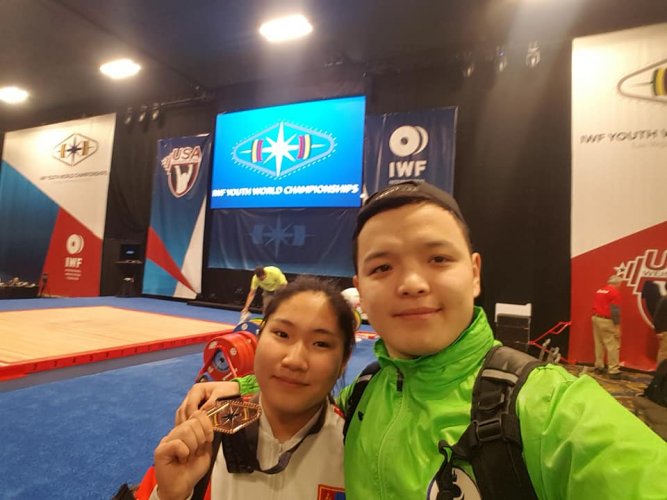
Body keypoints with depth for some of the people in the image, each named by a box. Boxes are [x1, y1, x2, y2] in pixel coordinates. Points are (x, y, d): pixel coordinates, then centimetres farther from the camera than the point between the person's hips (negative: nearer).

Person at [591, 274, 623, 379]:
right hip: (607, 321, -8)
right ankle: (614, 371, -4)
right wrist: (617, 327, -14)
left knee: (599, 344, 14)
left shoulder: (599, 290, 14)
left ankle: (599, 367, 20)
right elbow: (615, 310, -15)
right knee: (613, 346, -4)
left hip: (596, 318, 8)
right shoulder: (615, 292, -10)